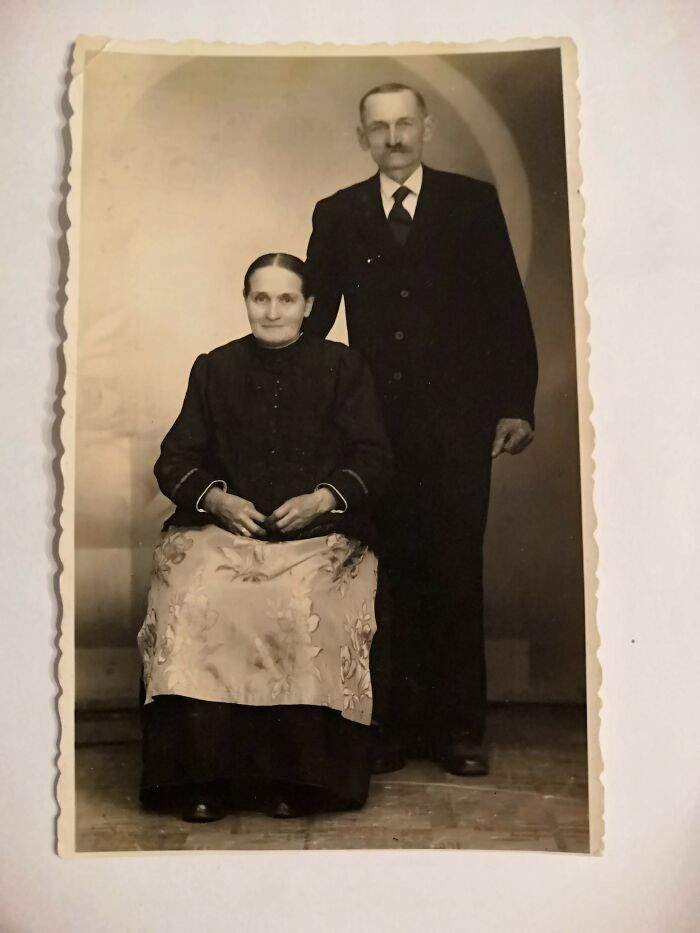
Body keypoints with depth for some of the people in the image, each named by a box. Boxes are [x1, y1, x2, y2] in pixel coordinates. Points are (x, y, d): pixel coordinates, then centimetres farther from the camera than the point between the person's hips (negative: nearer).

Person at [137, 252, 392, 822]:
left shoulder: (343, 367, 12)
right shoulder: (214, 370, 18)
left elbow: (374, 458, 6)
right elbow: (175, 460, 13)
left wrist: (323, 498, -12)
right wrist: (217, 498, -8)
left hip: (320, 533, -1)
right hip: (223, 526, 2)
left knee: (304, 609, -33)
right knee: (194, 604, -29)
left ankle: (294, 777, -17)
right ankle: (203, 777, -19)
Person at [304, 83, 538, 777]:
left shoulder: (473, 203, 7)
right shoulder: (337, 215, 11)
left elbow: (508, 308, 4)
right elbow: (315, 315, 11)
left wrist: (516, 403, -2)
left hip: (457, 420, -1)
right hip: (377, 424, 1)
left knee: (456, 575, 3)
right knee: (391, 575, 3)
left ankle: (458, 727, 14)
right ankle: (396, 723, 15)